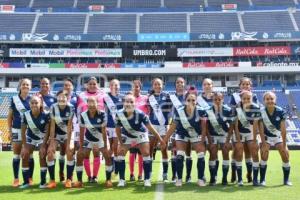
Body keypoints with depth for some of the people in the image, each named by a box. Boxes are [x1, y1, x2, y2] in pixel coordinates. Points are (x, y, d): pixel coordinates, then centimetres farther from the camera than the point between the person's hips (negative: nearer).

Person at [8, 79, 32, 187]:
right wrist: (9, 130, 2)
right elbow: (10, 116, 6)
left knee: (29, 155, 5)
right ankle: (16, 179, 11)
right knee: (16, 155, 5)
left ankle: (30, 178, 13)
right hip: (17, 130, 1)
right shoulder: (14, 99, 3)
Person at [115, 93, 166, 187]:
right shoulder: (119, 114, -28)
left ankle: (147, 179, 0)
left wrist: (160, 140, -20)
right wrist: (121, 143, -10)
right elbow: (118, 129, -13)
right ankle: (122, 179, 4)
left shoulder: (140, 114, -34)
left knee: (146, 154, -11)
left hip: (141, 134, -2)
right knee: (120, 154, -7)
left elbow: (150, 127, -24)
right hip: (126, 135, 2)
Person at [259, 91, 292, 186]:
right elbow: (261, 129, -19)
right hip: (266, 136, -1)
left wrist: (284, 145, -18)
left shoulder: (281, 112, -22)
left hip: (279, 136, 1)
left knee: (285, 156, -3)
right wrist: (263, 143, -21)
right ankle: (262, 180, -5)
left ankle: (286, 180, 15)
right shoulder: (261, 112, -22)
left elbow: (283, 130, -19)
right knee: (264, 155, -15)